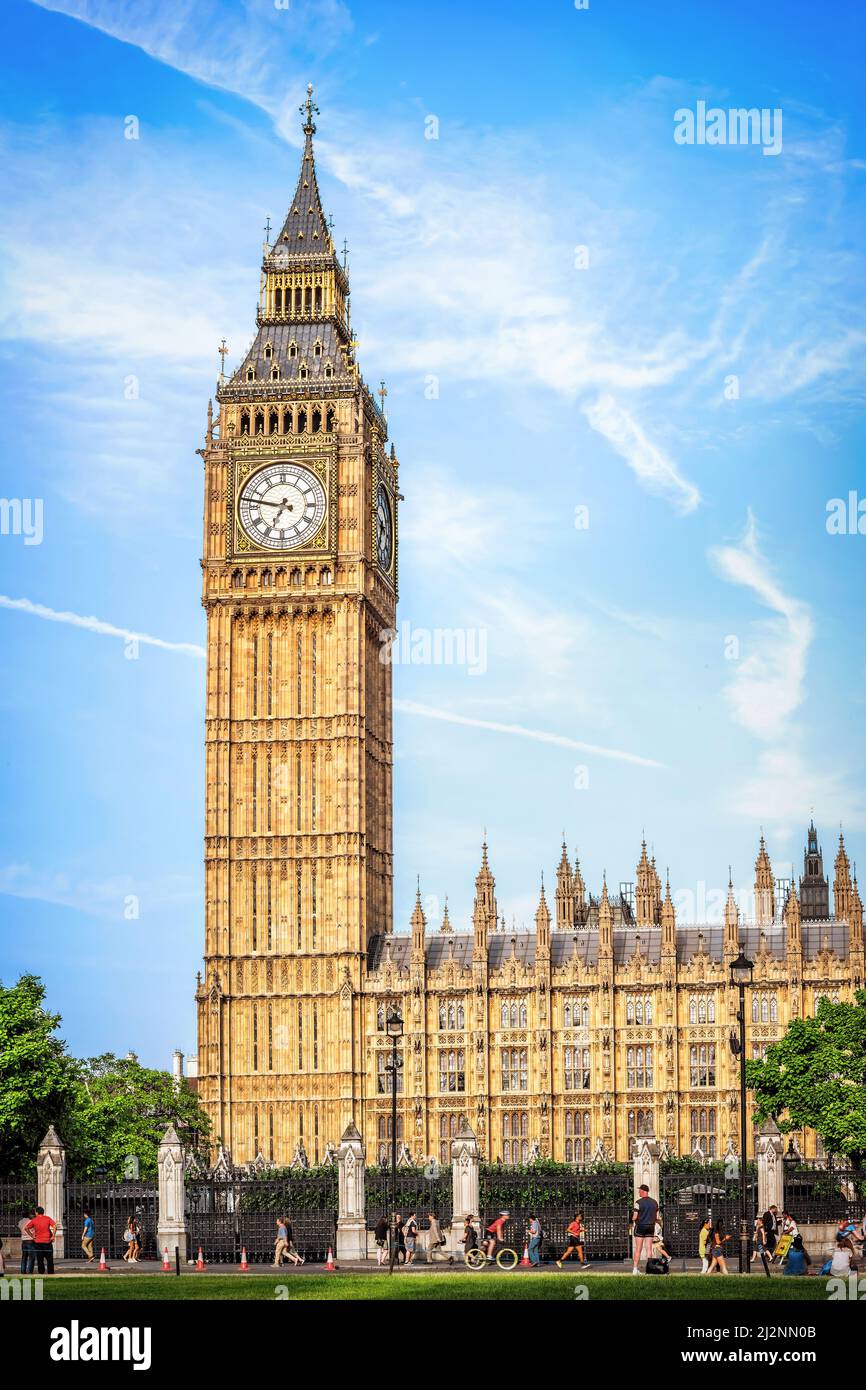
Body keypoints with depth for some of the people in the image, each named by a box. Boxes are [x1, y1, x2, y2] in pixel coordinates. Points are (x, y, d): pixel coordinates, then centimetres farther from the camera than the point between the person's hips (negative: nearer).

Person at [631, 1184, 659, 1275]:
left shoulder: (639, 1202, -11)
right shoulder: (654, 1202, 5)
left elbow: (635, 1217, -12)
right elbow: (656, 1216, 8)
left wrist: (632, 1221, 9)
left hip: (640, 1226, -4)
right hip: (650, 1227, 4)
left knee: (638, 1249, 1)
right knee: (649, 1249, 5)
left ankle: (635, 1268, 2)